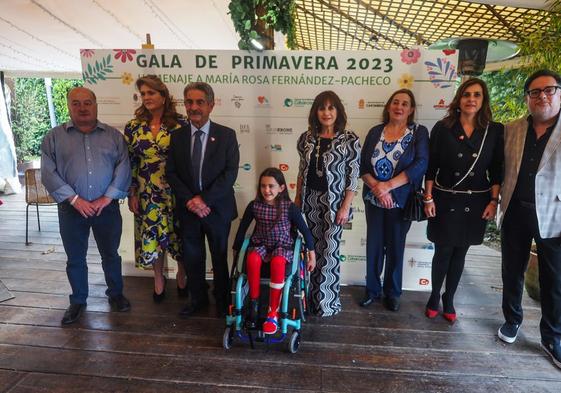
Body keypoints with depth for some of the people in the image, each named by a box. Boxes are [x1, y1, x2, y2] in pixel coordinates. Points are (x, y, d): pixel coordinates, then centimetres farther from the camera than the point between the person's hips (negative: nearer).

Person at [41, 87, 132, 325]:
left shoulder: (113, 136, 4)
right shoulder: (54, 137, 3)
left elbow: (123, 168, -4)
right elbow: (49, 172, -5)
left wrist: (107, 198, -13)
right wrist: (74, 199, -14)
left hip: (107, 207, 0)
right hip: (71, 209, 0)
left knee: (110, 254, 12)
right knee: (75, 259, 13)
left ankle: (115, 294, 32)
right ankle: (78, 301, 31)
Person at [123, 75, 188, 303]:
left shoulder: (180, 125, -6)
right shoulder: (133, 127, 1)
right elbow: (129, 163, 4)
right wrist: (131, 194, 2)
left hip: (176, 191, -2)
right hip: (147, 194, 2)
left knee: (180, 234, 9)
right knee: (152, 235, 11)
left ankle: (181, 276, 35)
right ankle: (159, 278, 35)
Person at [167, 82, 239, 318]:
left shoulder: (226, 135, -6)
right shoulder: (177, 136, 3)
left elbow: (231, 172, -12)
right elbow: (171, 173, 0)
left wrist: (204, 199, -17)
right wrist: (190, 200, -13)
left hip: (217, 208, -2)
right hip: (188, 209, 3)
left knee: (220, 257, 12)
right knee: (192, 257, 14)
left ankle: (222, 301, 32)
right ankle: (198, 299, 35)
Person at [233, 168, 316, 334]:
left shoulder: (289, 207, -10)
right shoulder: (254, 205, -4)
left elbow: (305, 231, -3)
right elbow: (242, 228, 9)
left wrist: (312, 255, 0)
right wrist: (236, 250, 15)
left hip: (283, 246, -2)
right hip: (260, 245, 2)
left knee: (277, 262, -36)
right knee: (252, 259, -34)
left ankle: (273, 313, -24)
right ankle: (254, 303, -14)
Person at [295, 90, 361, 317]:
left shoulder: (349, 140, -8)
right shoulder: (307, 138, 4)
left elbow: (353, 177, -8)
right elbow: (302, 170, 10)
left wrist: (345, 207, -12)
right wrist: (297, 199, 8)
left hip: (334, 201, -4)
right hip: (311, 200, 4)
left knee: (330, 251, 5)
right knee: (315, 249, 13)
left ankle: (328, 302, 24)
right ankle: (314, 297, 31)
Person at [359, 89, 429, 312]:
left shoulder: (419, 132, -3)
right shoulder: (375, 132, 4)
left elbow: (420, 165, -15)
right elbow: (363, 165, 0)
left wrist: (388, 186, -19)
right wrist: (376, 187, -16)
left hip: (400, 201, -2)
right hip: (373, 200, 2)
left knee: (395, 247, 10)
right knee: (374, 245, 10)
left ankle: (392, 293, 28)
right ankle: (372, 290, 28)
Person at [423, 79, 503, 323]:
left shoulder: (495, 131, 1)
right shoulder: (443, 128, -3)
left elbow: (497, 170, 4)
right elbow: (431, 166, -3)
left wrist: (493, 201, -2)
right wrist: (428, 198, -6)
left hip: (475, 203, 2)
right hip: (445, 200, -1)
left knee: (460, 252, 12)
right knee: (443, 251, 6)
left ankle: (449, 299, 29)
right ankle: (434, 296, 26)